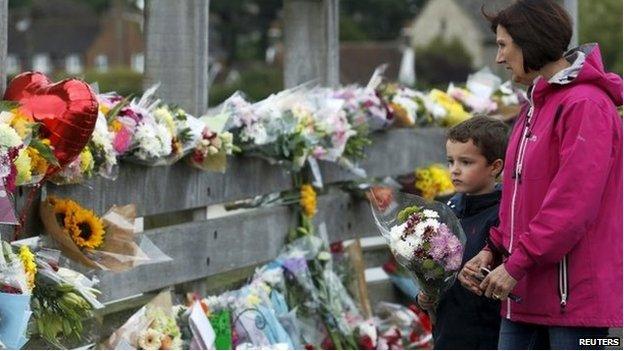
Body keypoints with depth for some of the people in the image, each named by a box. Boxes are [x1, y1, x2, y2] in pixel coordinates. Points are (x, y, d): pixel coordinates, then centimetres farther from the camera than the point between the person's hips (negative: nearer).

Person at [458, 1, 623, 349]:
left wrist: (517, 264, -17)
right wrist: (494, 250, 9)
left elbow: (572, 204, -20)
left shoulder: (586, 105, -13)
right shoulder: (536, 106, 18)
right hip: (526, 293, 10)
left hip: (573, 292, -10)